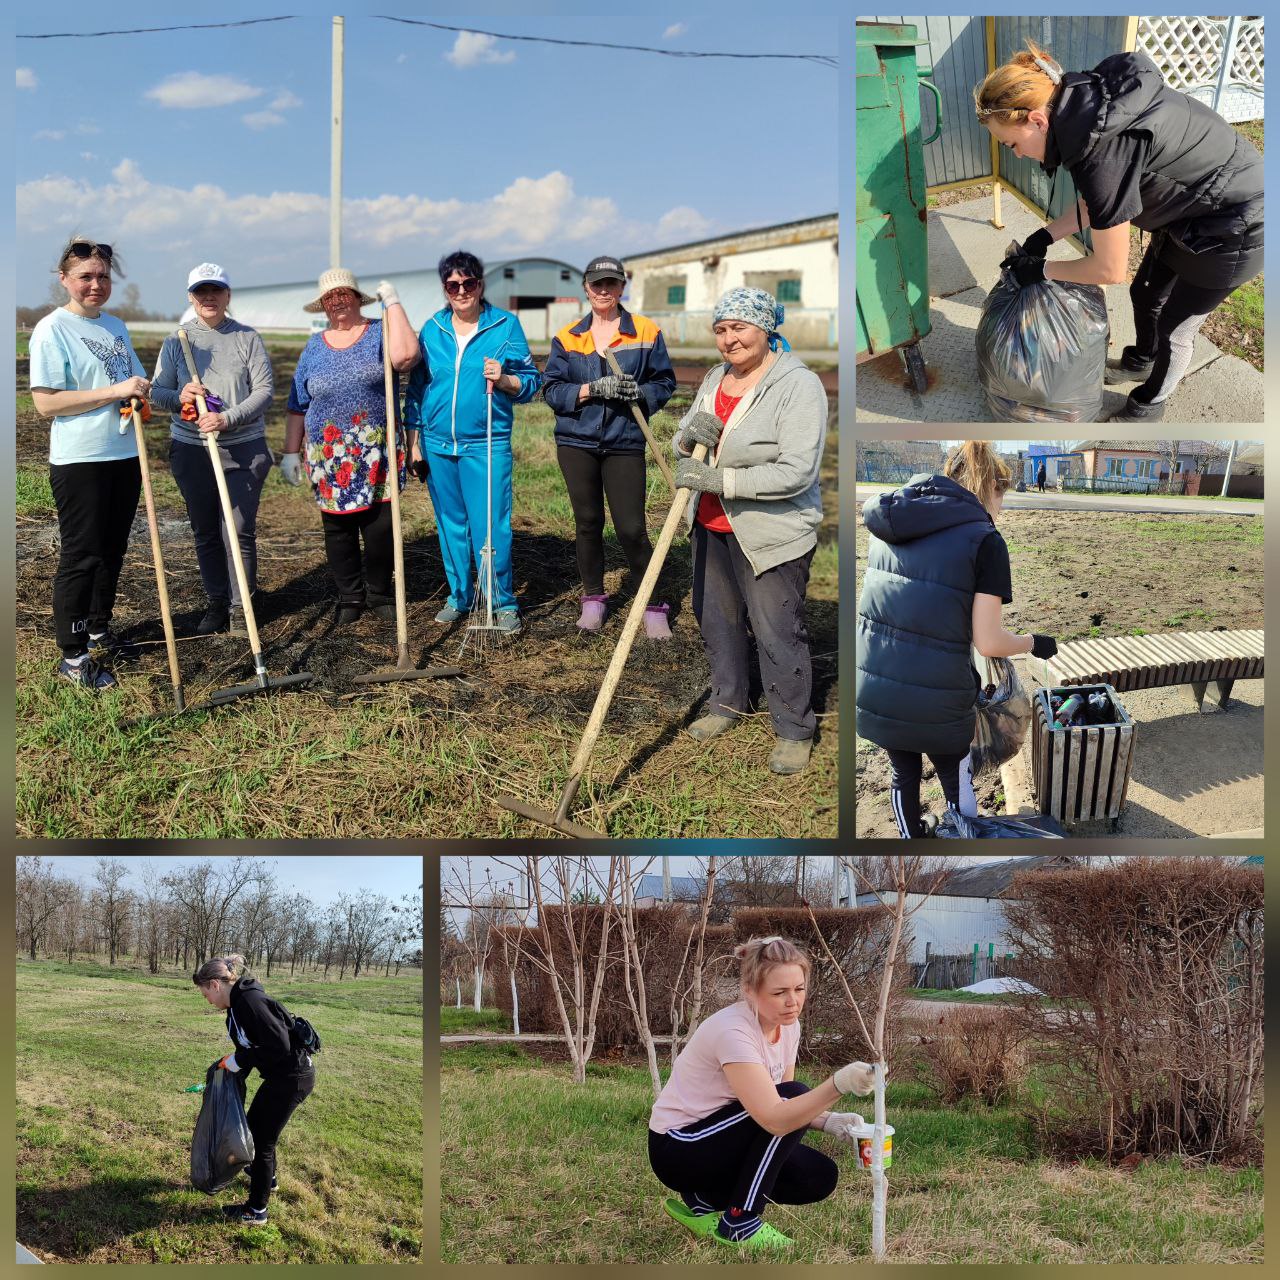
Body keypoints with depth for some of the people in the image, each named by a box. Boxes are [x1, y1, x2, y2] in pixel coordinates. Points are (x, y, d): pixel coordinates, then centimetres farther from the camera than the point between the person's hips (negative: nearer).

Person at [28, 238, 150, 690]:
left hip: (125, 454, 7)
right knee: (80, 556, -3)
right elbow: (46, 402, -17)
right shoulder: (52, 329, -10)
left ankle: (99, 633, 31)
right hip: (79, 461, -7)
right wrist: (115, 392, -21)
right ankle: (72, 656, 5)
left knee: (112, 552, 15)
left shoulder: (116, 326, 12)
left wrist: (142, 394, 1)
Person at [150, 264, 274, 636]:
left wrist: (227, 419, -18)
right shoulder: (176, 342, 6)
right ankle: (216, 603, 24)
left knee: (239, 531, -4)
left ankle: (241, 608, 8)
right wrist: (180, 397, -16)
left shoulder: (247, 338, 0)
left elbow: (265, 389, -5)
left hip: (243, 450, -2)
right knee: (205, 533, 10)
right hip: (191, 450, 3)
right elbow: (157, 392, 7)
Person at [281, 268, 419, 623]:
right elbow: (297, 405, 14)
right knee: (338, 528, 6)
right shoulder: (315, 347, 11)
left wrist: (392, 303, -14)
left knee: (380, 527, -1)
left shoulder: (379, 333, 2)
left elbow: (405, 355, -23)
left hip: (377, 455, -2)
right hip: (329, 458, 3)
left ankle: (379, 594, 18)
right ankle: (350, 597, 20)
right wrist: (290, 452, 9)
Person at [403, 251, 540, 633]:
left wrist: (503, 380, -21)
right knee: (451, 526, 12)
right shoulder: (432, 329, 8)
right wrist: (414, 443, 12)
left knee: (490, 527, -6)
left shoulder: (506, 325, 0)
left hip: (486, 447, -4)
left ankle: (503, 602, 7)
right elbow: (416, 389, 13)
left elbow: (531, 383, -1)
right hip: (438, 445, 4)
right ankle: (459, 597, 25)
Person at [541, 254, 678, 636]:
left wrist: (642, 392, -17)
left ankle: (653, 606, 7)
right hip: (576, 442, 2)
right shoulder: (567, 337, 5)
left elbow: (665, 382, 5)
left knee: (632, 528, -6)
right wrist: (593, 389, -16)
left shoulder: (646, 332, 2)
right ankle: (593, 598, 26)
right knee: (588, 522, 11)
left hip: (625, 443, -2)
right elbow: (551, 389, 0)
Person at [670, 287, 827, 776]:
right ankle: (728, 702, 41)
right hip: (713, 525, 8)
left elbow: (797, 472, -26)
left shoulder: (798, 385, -18)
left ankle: (794, 730, 15)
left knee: (777, 633, -2)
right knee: (715, 617, 20)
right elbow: (682, 442, 13)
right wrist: (689, 436, -13)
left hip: (771, 533, -8)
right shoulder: (716, 378, 7)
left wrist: (719, 480, -28)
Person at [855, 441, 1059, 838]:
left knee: (903, 774, 26)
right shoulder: (984, 540, -9)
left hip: (873, 692, 5)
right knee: (957, 783, 19)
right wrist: (1034, 643, 7)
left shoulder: (889, 525, 7)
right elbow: (988, 643, -11)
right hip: (935, 701, -5)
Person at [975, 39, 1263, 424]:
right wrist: (1045, 237, 0)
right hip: (1193, 206, 9)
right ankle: (1140, 362, 53)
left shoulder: (1102, 148, -35)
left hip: (1233, 229, -8)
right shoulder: (1086, 100, -9)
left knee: (1174, 327, 11)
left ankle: (1148, 407, 35)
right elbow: (1096, 202, 7)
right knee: (1145, 294, 26)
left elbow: (1111, 269, -25)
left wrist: (1041, 269, -12)